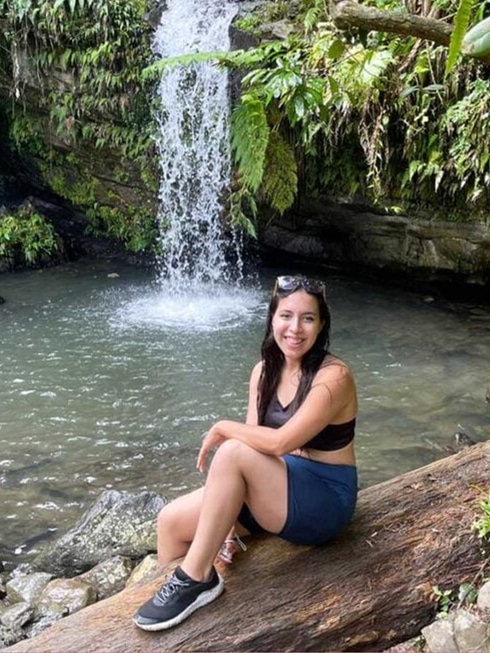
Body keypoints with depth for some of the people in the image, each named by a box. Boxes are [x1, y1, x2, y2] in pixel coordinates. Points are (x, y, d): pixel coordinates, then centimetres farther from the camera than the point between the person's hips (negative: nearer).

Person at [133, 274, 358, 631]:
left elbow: (279, 442, -30)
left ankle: (197, 579, -19)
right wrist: (228, 525, -10)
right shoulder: (264, 371, 2)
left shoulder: (333, 376, -20)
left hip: (324, 501, -7)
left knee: (233, 452, -30)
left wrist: (223, 428, -14)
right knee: (171, 520, -8)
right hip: (278, 489, 7)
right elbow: (255, 441, -2)